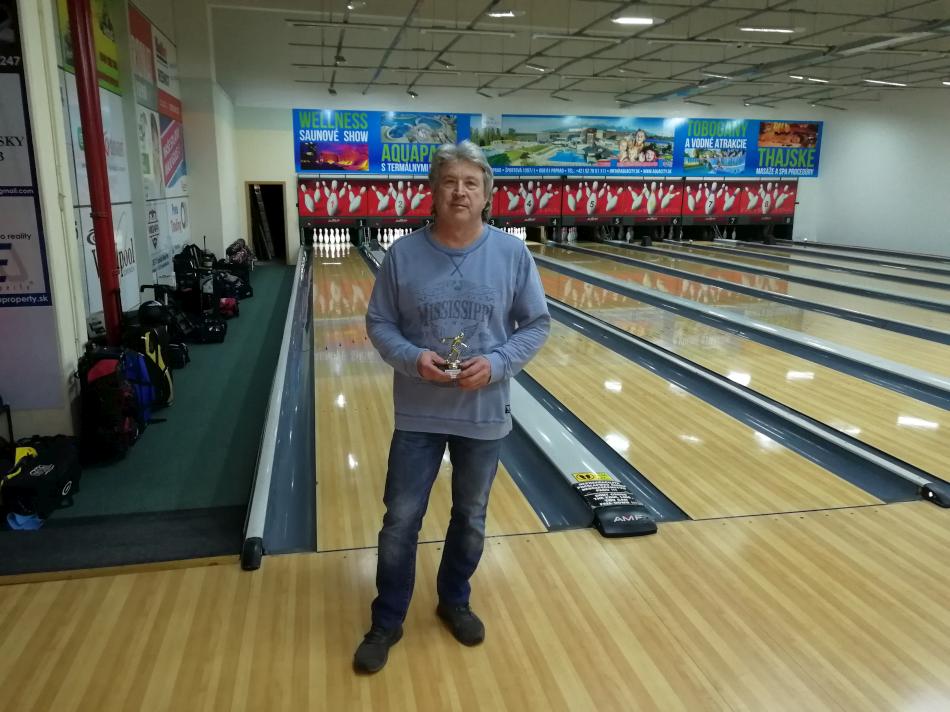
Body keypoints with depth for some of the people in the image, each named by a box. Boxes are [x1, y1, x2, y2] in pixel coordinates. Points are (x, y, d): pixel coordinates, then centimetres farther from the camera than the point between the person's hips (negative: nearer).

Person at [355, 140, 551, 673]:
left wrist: (497, 362, -17)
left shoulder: (513, 254, -6)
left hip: (485, 414, 1)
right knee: (400, 520, 8)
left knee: (471, 518, 17)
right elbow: (379, 324, -1)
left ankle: (455, 601, 43)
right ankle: (387, 622, 30)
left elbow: (537, 324, -1)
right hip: (418, 414, 0)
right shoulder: (404, 254, -7)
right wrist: (412, 357, -20)